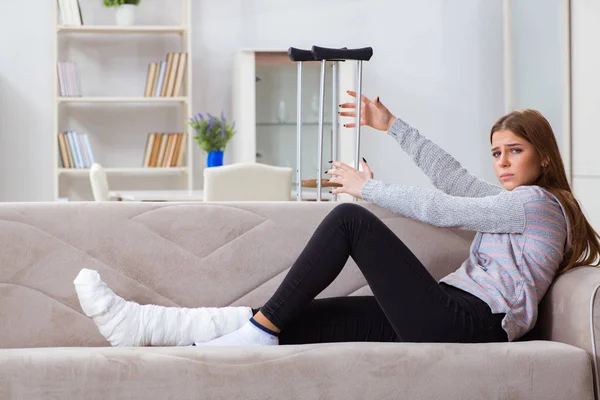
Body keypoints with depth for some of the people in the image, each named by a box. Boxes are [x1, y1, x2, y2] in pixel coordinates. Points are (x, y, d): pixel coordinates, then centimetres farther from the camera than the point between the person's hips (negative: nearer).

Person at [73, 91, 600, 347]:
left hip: (466, 319, -8)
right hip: (448, 316, 8)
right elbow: (451, 177, 29)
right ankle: (145, 326, -18)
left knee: (351, 219, -16)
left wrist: (368, 188, 2)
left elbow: (443, 211, -7)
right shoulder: (512, 201, 28)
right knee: (297, 320, -8)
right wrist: (391, 125, 28)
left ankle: (263, 326, -15)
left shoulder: (537, 201, 0)